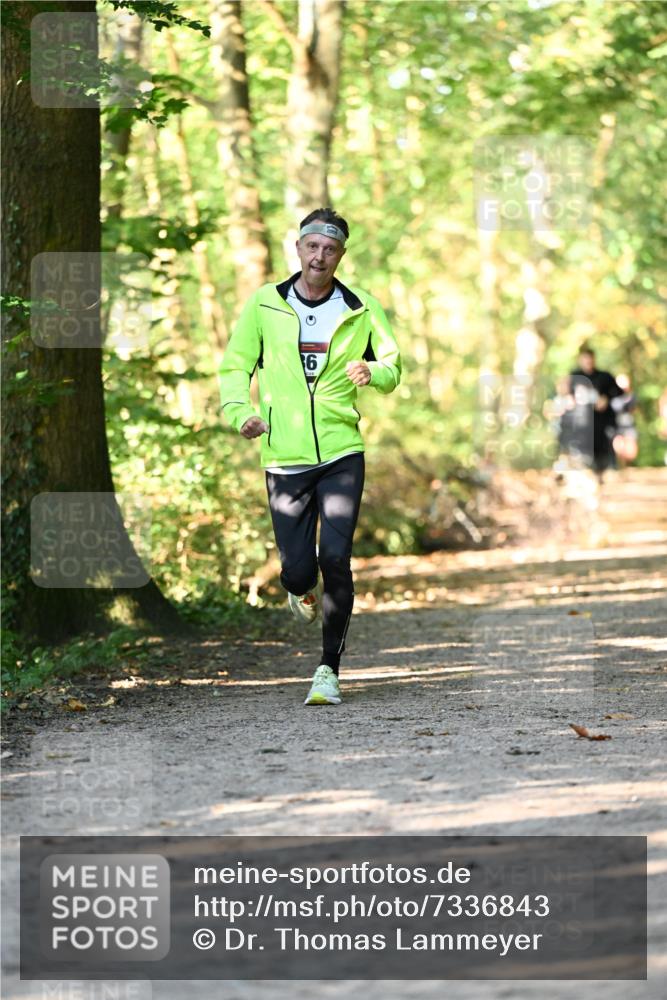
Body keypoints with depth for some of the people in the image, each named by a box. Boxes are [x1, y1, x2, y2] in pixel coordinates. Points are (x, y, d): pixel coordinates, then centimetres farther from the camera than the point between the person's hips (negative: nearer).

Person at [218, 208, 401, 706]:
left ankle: (329, 669, 0)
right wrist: (240, 409, -11)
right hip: (284, 456, 0)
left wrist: (371, 372, -12)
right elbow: (235, 365, 8)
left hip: (342, 453, 0)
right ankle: (305, 592, 36)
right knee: (296, 569, -5)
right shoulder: (264, 305, 3)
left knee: (335, 558, -14)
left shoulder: (362, 308, 4)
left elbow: (392, 366, 11)